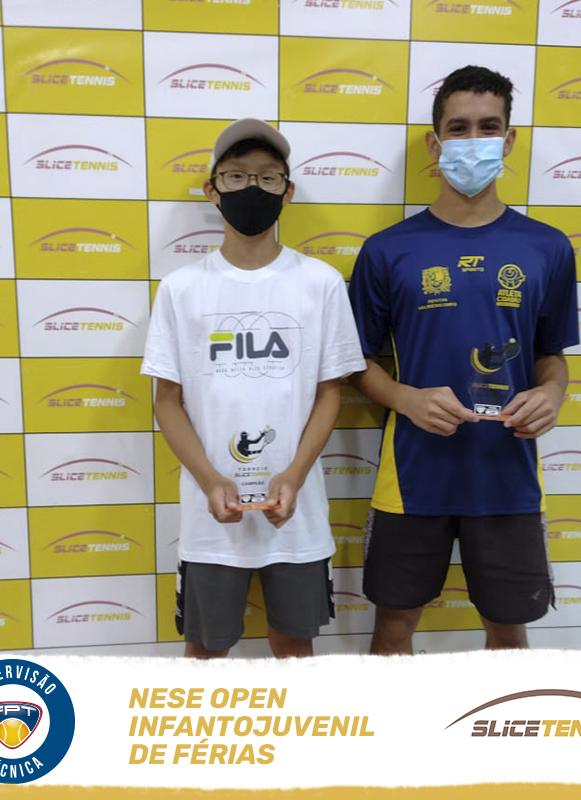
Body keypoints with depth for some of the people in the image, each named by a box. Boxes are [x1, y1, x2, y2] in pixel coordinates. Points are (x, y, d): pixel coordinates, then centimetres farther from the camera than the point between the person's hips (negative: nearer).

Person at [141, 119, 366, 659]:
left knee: (293, 639, 18)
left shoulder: (321, 283, -2)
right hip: (209, 510, 0)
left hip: (297, 508, 0)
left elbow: (329, 391, 0)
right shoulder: (182, 288, -1)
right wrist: (210, 480, -12)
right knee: (206, 644, 16)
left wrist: (294, 477, -12)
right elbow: (168, 399, 1)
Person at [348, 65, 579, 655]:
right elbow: (359, 362, 2)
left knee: (508, 627, 18)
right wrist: (407, 399, -16)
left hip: (507, 475, 2)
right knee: (394, 623, 15)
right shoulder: (388, 250, -3)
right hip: (414, 471, -1)